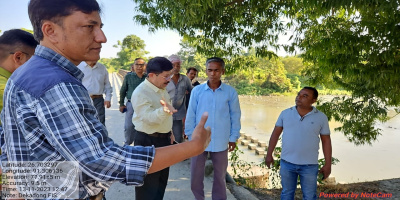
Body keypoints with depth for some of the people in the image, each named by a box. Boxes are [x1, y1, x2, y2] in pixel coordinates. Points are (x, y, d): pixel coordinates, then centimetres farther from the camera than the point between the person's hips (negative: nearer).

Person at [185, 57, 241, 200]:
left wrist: (233, 137, 3)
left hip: (221, 142, 0)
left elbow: (235, 116, 3)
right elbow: (191, 115, 1)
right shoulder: (197, 90, -5)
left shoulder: (231, 92, -4)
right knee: (195, 175, 12)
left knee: (220, 176, 17)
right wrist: (191, 136, 2)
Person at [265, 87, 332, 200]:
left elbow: (326, 141, 1)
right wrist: (269, 154, 3)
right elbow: (275, 133, 3)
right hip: (286, 163, 1)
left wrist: (328, 164, -1)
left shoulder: (321, 117, -4)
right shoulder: (285, 113, -2)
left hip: (309, 165, -1)